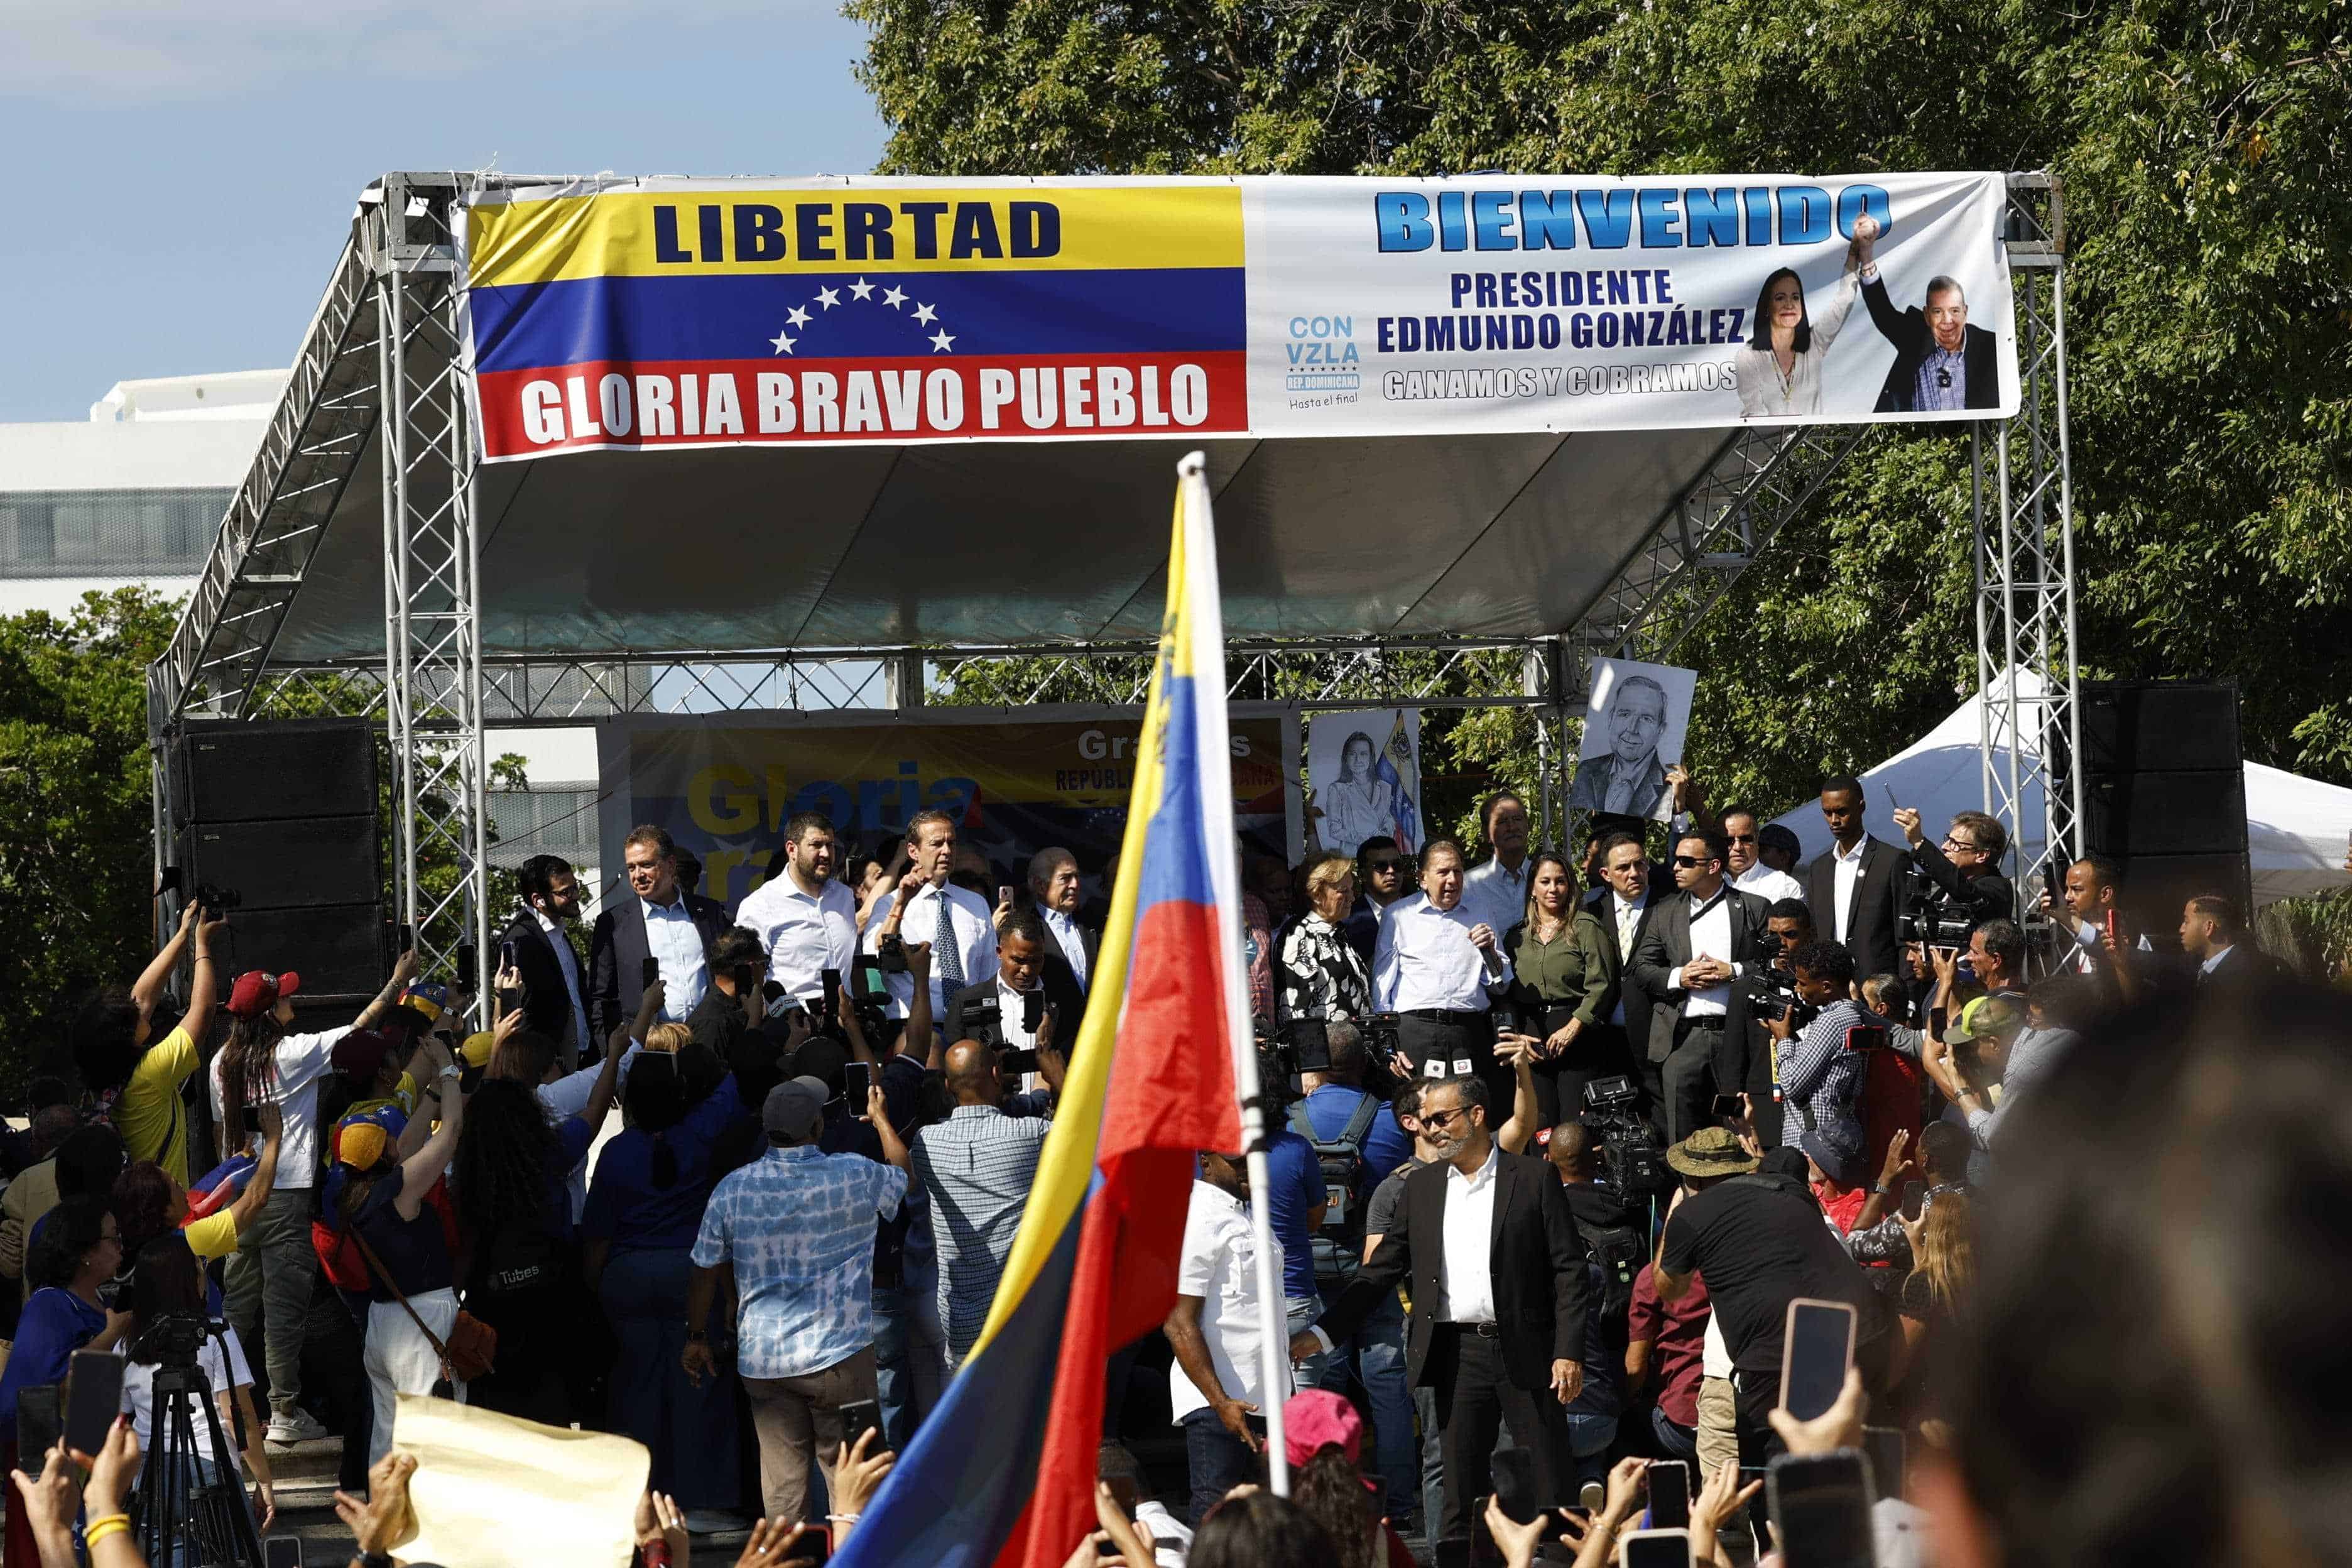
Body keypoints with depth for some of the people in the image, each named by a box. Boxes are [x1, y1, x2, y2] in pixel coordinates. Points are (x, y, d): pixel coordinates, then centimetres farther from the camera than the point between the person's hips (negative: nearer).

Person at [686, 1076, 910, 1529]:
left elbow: (705, 1271, 3)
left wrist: (697, 1336, 17)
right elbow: (904, 1177, 15)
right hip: (839, 1352, -2)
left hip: (762, 1359, 2)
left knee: (782, 1477, 7)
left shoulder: (732, 1189, -3)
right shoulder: (855, 1177, -8)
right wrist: (881, 1119, 29)